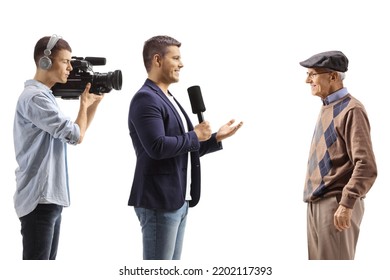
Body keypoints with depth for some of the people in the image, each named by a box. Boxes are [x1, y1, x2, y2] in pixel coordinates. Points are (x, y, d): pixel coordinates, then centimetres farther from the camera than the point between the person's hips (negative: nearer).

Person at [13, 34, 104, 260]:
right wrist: (84, 104, 0)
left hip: (50, 197, 10)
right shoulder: (34, 97, -16)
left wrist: (94, 102, 12)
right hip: (39, 199, -10)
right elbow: (75, 136, -17)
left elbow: (76, 134, 21)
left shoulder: (45, 96, 16)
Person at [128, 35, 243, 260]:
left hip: (177, 199, 10)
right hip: (159, 201, -10)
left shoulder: (169, 99, 17)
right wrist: (195, 136, -13)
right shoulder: (146, 99, -13)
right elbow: (157, 147, -26)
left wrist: (216, 138, 11)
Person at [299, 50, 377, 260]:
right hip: (316, 203, 9)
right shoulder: (327, 108, 15)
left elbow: (366, 166, -18)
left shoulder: (351, 110, -12)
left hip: (336, 203, -9)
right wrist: (314, 199, 18)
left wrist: (347, 203, -22)